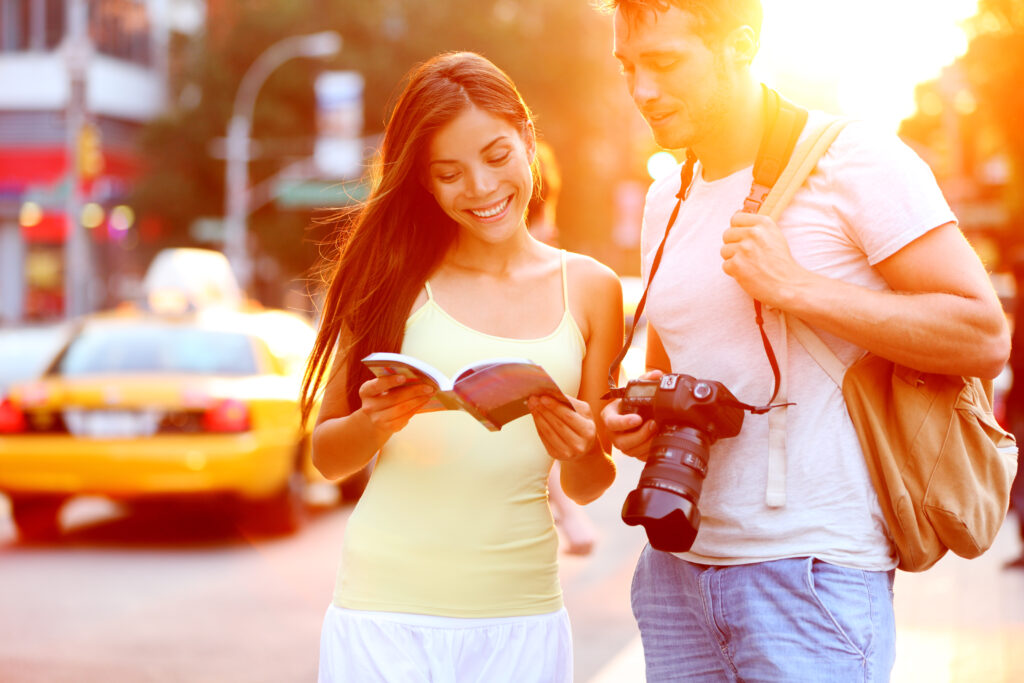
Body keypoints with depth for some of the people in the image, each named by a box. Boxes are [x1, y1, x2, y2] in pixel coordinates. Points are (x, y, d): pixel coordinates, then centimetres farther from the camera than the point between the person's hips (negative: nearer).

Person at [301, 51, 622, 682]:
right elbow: (327, 456, 4)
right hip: (386, 613, -1)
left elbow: (587, 487, 11)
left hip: (519, 616, 2)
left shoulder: (589, 289, 6)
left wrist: (582, 450, -10)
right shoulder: (395, 276, 1)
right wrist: (377, 422, -16)